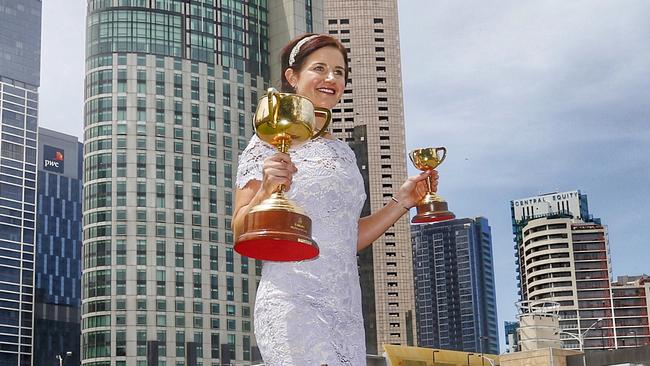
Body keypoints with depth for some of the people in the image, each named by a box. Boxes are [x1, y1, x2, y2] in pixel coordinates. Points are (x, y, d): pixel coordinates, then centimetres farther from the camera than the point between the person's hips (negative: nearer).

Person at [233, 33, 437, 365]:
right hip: (293, 306, -6)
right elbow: (242, 233, -6)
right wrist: (267, 190, -24)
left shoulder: (342, 152, 19)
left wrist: (403, 201, 14)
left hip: (347, 312, 7)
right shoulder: (271, 142, 0)